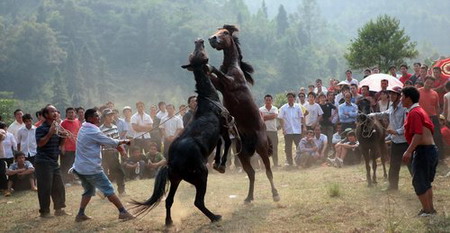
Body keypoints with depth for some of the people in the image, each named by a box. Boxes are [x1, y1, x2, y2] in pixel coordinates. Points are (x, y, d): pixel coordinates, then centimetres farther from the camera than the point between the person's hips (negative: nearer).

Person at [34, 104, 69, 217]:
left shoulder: (56, 127, 14)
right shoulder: (41, 128, -10)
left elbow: (60, 144, 19)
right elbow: (40, 143, -22)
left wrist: (63, 137, 0)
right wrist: (50, 133, -25)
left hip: (54, 162, 8)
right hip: (43, 162, -8)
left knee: (59, 187, 9)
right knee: (45, 188, -5)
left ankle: (59, 209, 19)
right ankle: (44, 211, 4)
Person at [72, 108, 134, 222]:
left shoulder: (83, 129, 11)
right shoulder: (93, 131, -18)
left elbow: (102, 141, 12)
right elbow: (108, 141, -11)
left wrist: (118, 144, 5)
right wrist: (123, 141, 6)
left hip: (80, 167, 9)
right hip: (91, 168, -9)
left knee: (89, 190, 21)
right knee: (109, 190, -1)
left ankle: (80, 214, 16)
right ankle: (123, 212, 2)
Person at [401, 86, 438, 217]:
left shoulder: (414, 113, -15)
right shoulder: (420, 110, 16)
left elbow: (418, 134, -24)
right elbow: (430, 129, 18)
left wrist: (409, 151, -28)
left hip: (423, 151, -10)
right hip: (431, 149, 10)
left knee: (419, 182, -3)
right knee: (426, 182, 17)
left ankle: (427, 211, 0)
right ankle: (430, 209, 22)